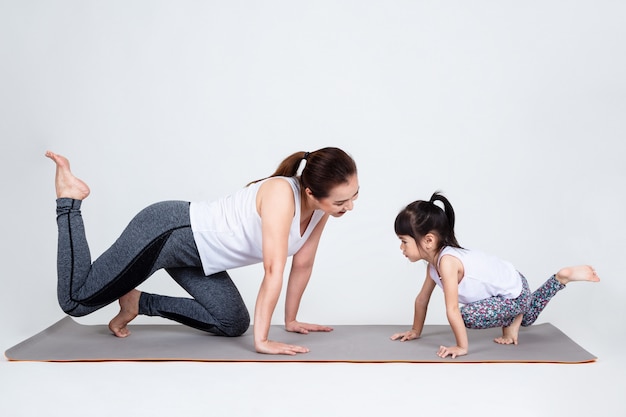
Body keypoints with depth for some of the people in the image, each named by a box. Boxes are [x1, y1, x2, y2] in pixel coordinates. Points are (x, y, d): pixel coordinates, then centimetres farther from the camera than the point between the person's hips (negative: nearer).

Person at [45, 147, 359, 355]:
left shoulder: (320, 206, -7)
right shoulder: (282, 194, -31)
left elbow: (302, 263, 5)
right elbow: (274, 272, -32)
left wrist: (291, 320, 11)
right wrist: (261, 340, -28)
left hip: (194, 248, 9)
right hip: (166, 230, -9)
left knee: (233, 325, 9)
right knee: (75, 301, -2)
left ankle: (139, 302, 20)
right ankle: (69, 198, 14)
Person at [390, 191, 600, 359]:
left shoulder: (447, 261, -34)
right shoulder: (435, 260, -6)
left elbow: (452, 311, -35)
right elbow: (422, 298, 6)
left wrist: (462, 347, -30)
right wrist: (416, 331, 12)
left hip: (514, 292, -10)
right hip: (509, 284, 10)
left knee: (468, 315, -30)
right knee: (528, 318, 36)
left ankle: (512, 321, -4)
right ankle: (562, 277, 32)